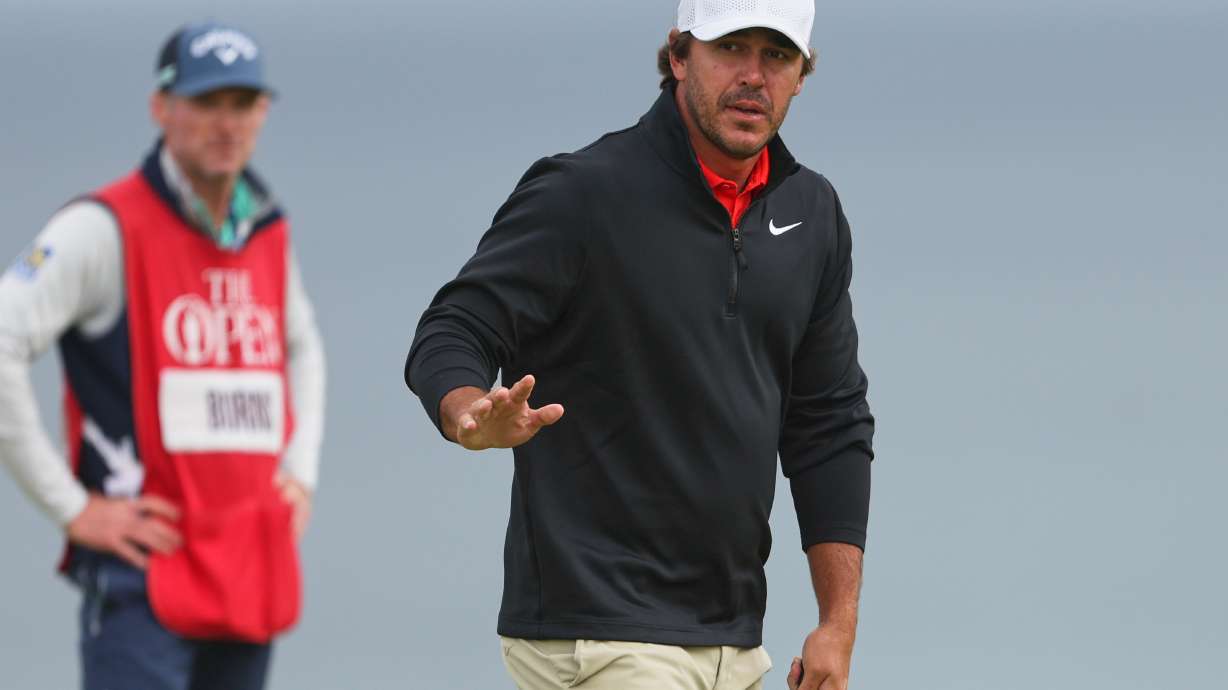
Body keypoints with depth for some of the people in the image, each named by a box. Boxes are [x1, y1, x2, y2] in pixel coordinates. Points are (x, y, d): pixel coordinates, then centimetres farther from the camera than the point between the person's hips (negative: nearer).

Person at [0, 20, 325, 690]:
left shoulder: (267, 234, 13)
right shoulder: (104, 230, -9)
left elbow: (303, 351, 33)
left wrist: (301, 472, 18)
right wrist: (70, 506, -15)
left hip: (253, 575, 7)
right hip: (143, 566, -7)